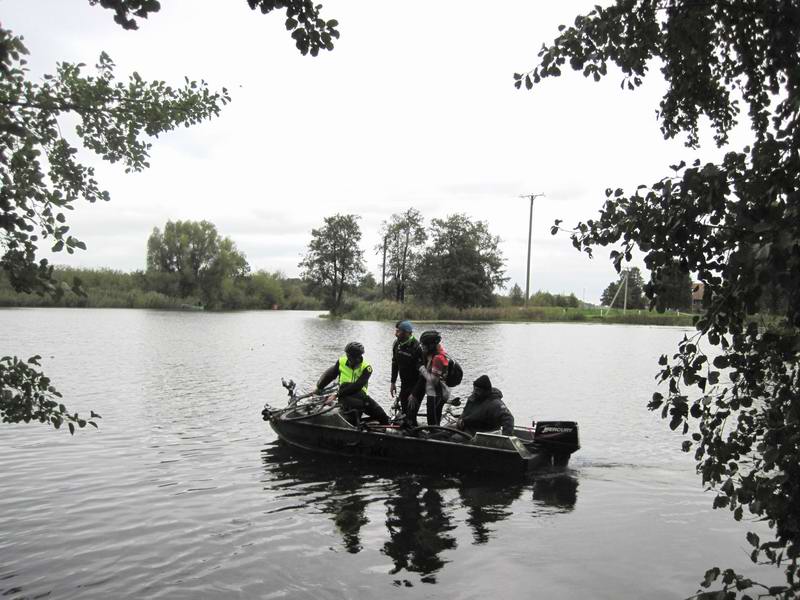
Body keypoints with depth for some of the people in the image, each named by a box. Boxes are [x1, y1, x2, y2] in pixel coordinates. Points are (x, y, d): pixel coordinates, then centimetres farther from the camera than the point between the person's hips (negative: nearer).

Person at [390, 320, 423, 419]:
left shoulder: (416, 347, -23)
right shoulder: (396, 344, 0)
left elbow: (421, 370, -22)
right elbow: (395, 364, 13)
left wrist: (415, 393, -22)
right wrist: (393, 382, 13)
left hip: (416, 385, -7)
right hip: (404, 384, 7)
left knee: (411, 411, -10)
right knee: (403, 409, 7)